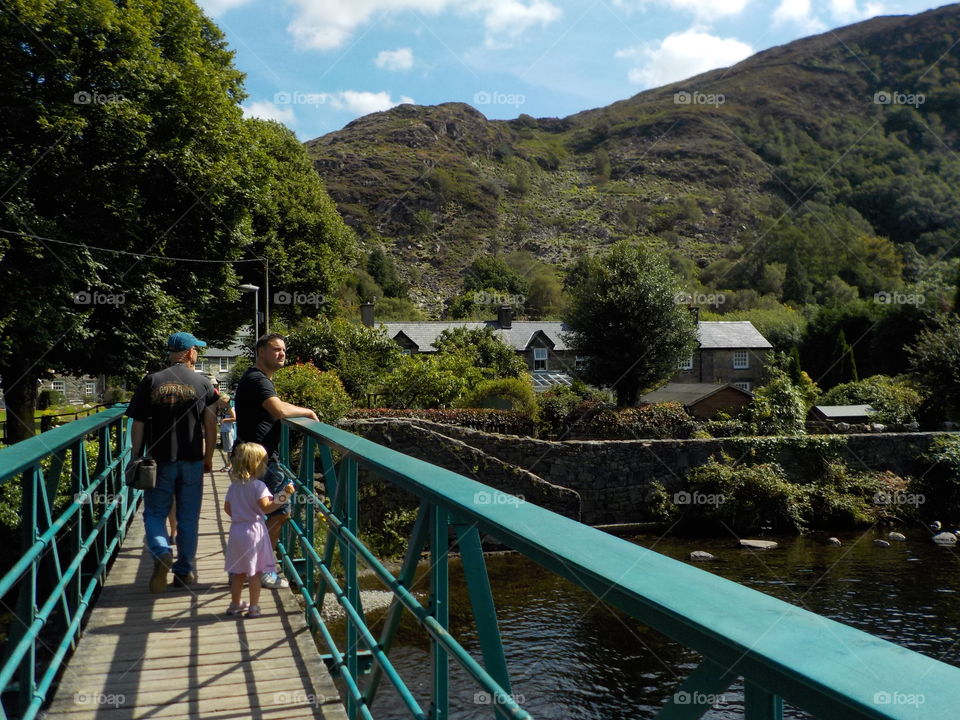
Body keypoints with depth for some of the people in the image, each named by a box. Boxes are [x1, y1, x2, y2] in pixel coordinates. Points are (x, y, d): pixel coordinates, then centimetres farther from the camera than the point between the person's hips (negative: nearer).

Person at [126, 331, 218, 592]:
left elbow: (138, 425, -3)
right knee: (188, 517, 11)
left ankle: (161, 552, -12)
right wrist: (209, 457, 9)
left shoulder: (151, 381, -2)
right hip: (192, 462, 1)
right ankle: (185, 571, 18)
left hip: (159, 460, -1)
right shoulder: (202, 383, -1)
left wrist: (136, 459, 6)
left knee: (154, 512, 13)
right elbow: (210, 424, -1)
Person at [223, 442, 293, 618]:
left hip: (236, 530, 6)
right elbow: (266, 507, -24)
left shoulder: (234, 485, 6)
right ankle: (254, 607, 8)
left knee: (238, 572, 17)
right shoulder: (258, 485, -15)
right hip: (254, 530, -6)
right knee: (255, 572, 3)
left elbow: (227, 508, 12)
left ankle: (235, 604, 27)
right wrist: (284, 496, -28)